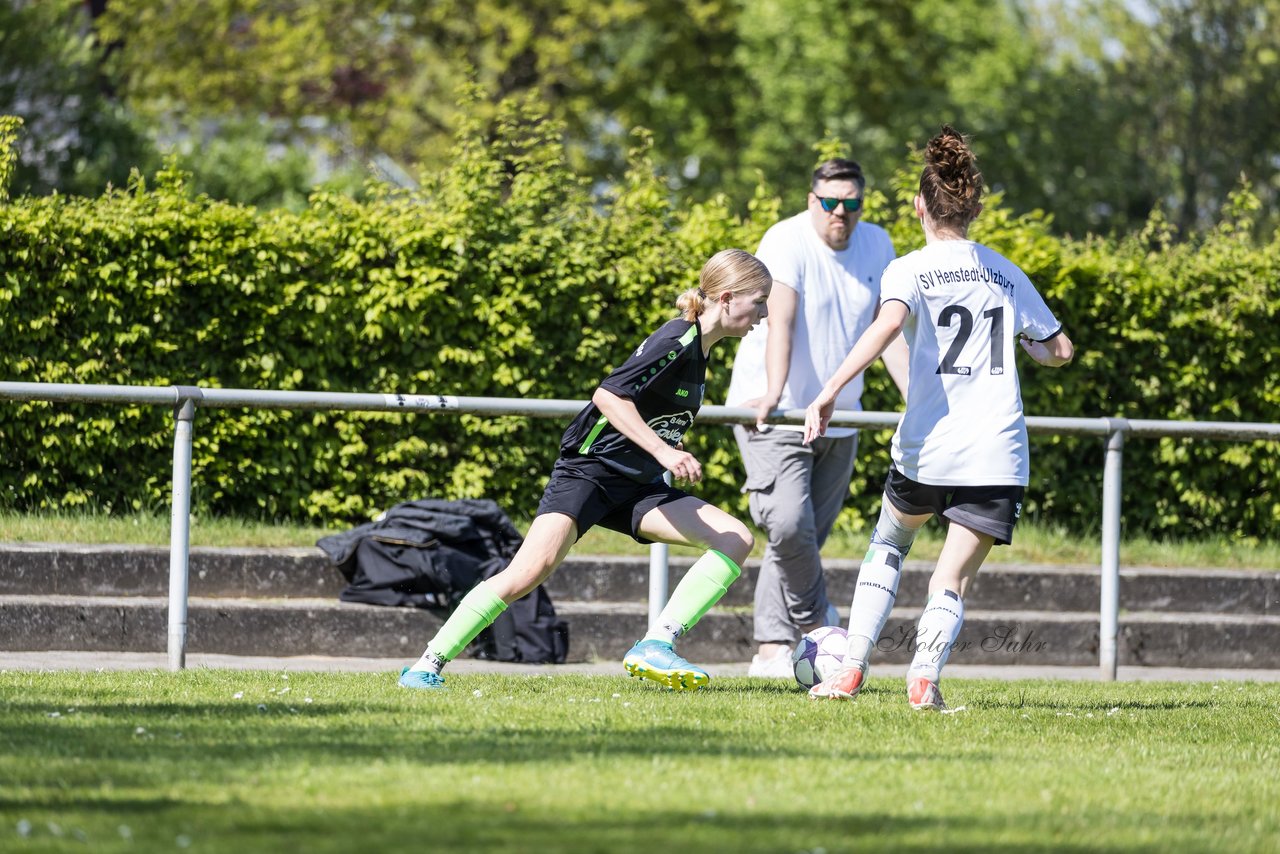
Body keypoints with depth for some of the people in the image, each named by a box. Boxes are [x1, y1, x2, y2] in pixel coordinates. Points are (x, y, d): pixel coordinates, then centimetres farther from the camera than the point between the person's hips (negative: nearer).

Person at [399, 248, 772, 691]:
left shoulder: (699, 348, 9)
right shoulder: (677, 342, -17)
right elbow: (608, 395, -27)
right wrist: (663, 450, -31)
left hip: (637, 487, 9)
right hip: (588, 471, -9)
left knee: (737, 539, -7)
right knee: (531, 571, -24)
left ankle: (655, 646, -14)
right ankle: (427, 666, -13)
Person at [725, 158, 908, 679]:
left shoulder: (877, 246, 5)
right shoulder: (787, 242, -13)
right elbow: (781, 322, -25)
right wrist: (773, 393, -38)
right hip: (776, 415, -5)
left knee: (809, 534, 4)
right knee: (789, 524, -20)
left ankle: (771, 649, 8)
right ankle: (817, 620, 2)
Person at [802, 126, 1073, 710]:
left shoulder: (910, 270, 0)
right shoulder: (1006, 274, 13)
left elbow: (890, 321, -22)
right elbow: (1059, 350, 18)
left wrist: (830, 391, -27)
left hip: (927, 450, -1)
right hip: (998, 456, 2)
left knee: (889, 543, 25)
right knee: (952, 583, 1)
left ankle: (852, 668, 15)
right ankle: (925, 671, -28)